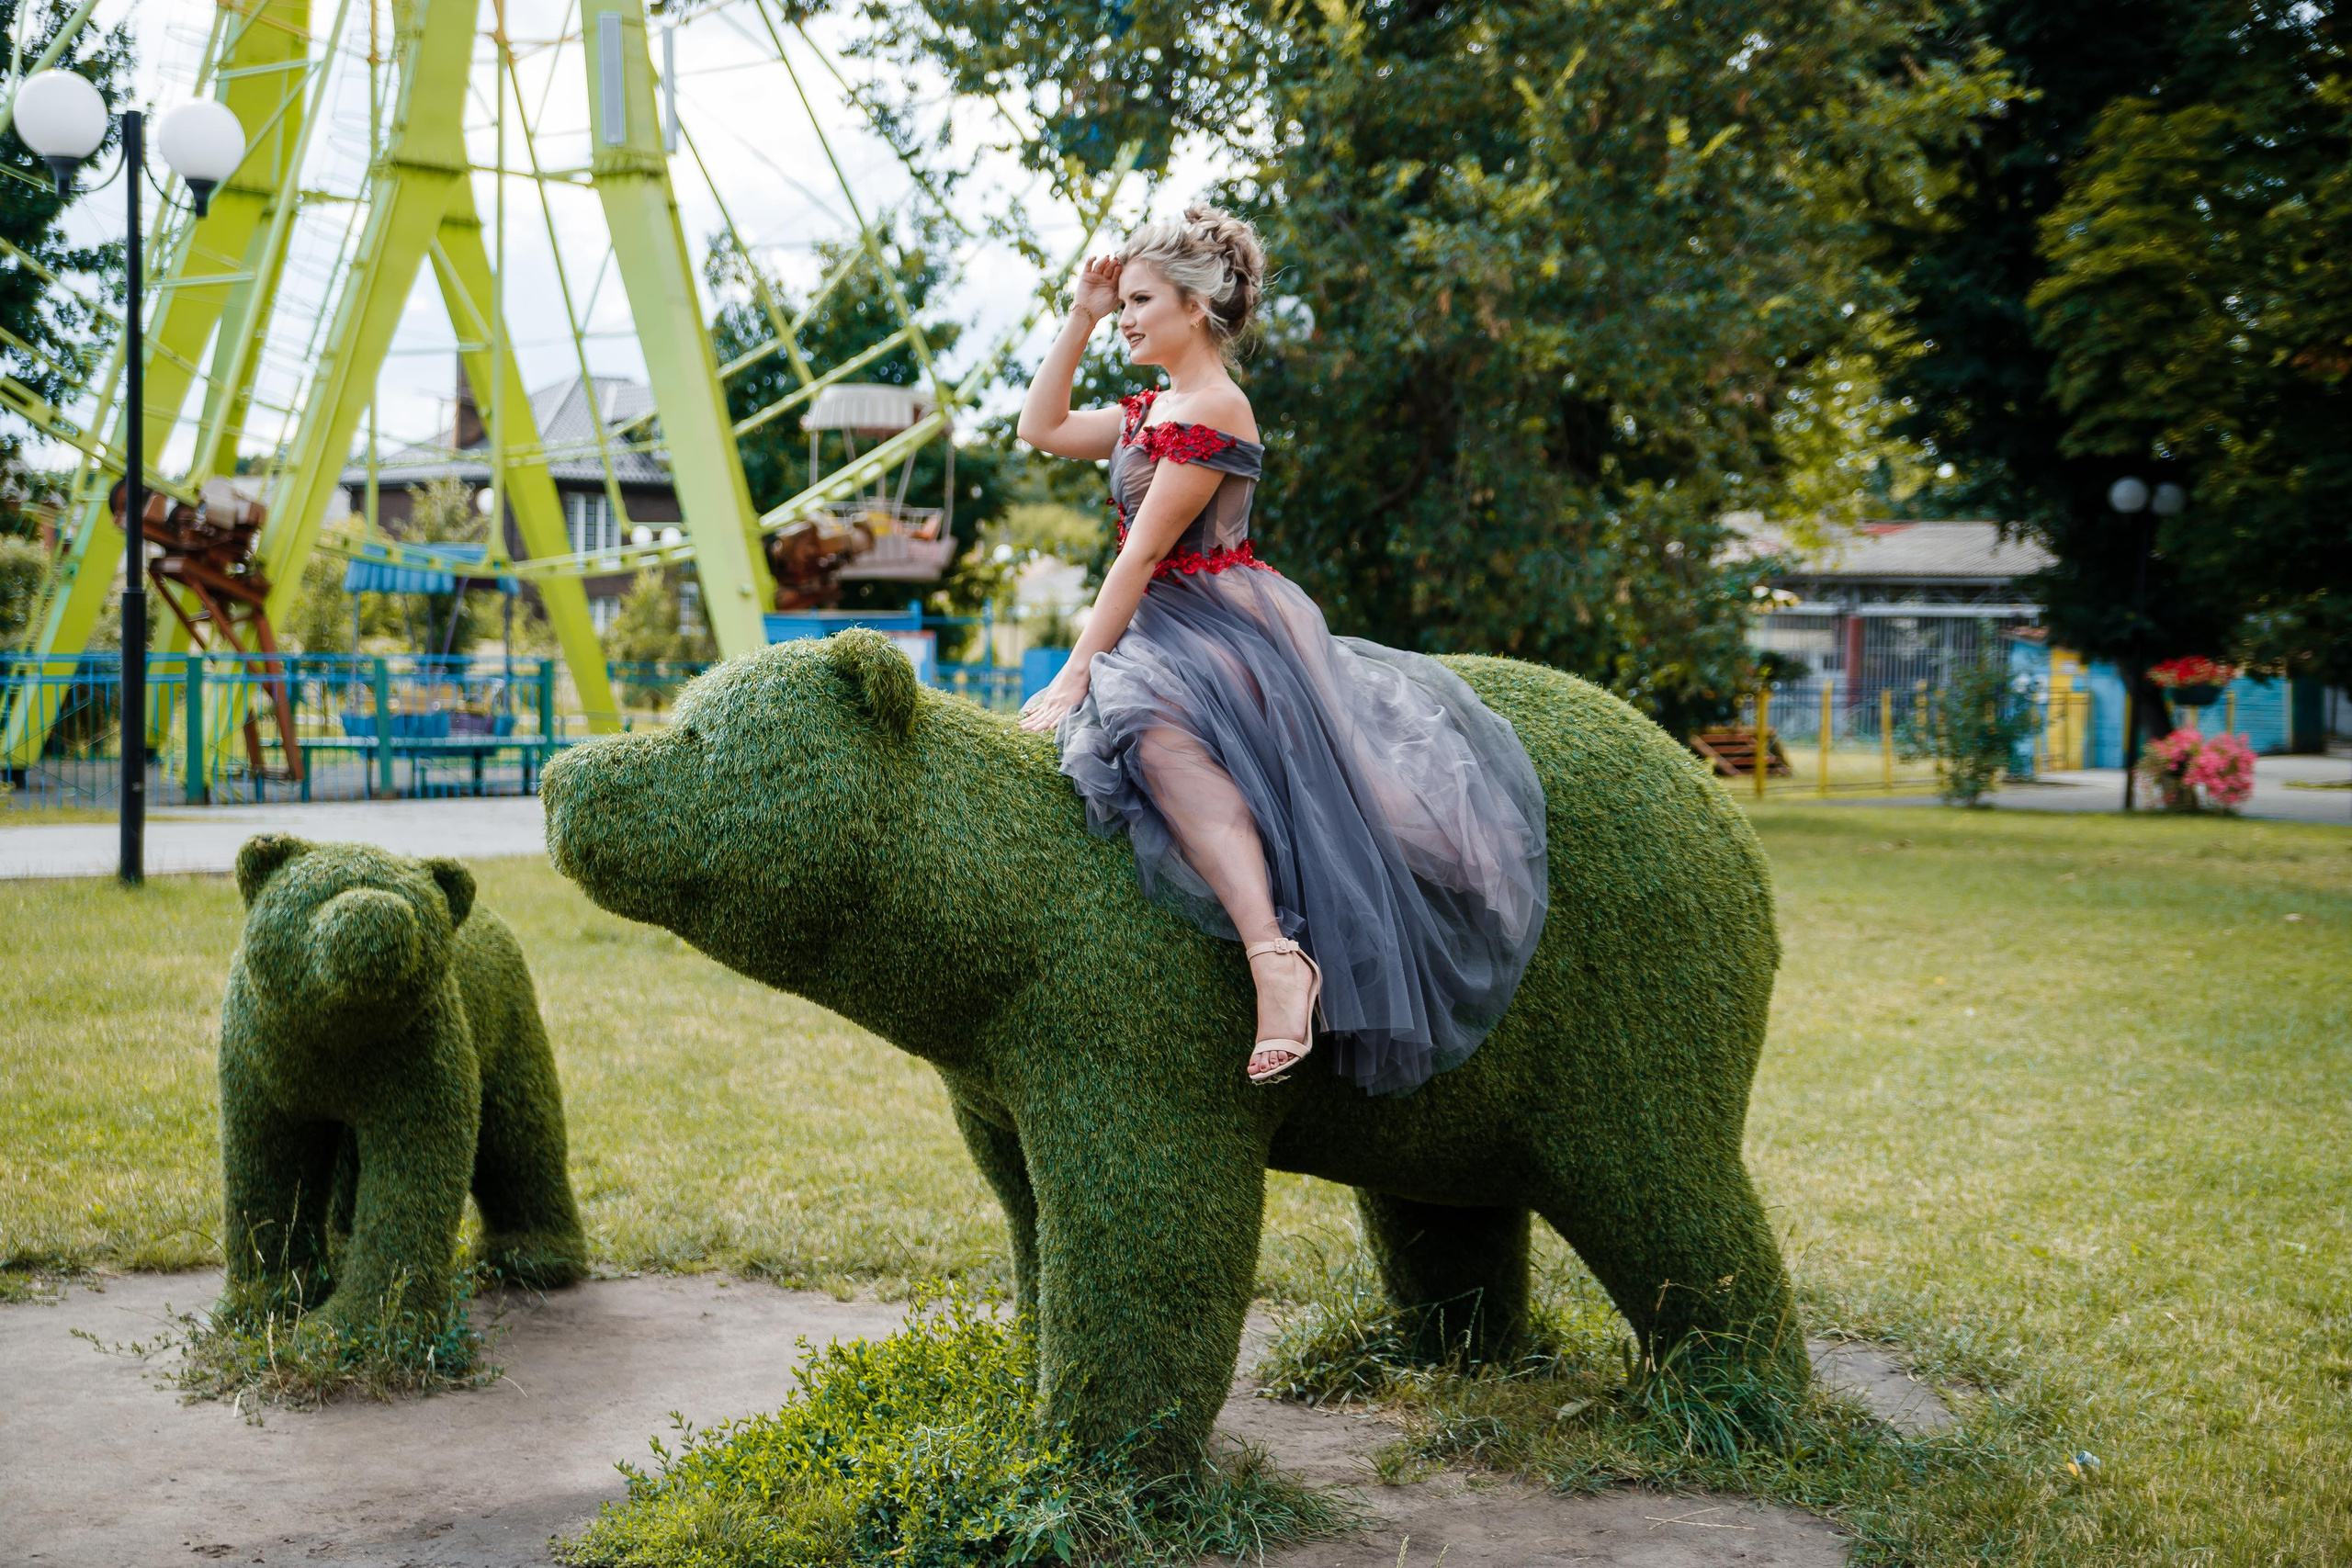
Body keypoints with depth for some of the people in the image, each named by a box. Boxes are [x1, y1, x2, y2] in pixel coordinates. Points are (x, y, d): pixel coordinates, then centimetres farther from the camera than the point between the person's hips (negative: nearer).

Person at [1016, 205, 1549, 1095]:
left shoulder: (1211, 412, -13)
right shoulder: (1151, 411, 18)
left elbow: (1139, 557, -16)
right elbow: (1042, 430, 26)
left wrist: (1076, 675, -16)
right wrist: (1079, 319, 17)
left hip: (1227, 623, -12)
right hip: (1164, 630, 12)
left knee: (1157, 724, -36)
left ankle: (1275, 949, -49)